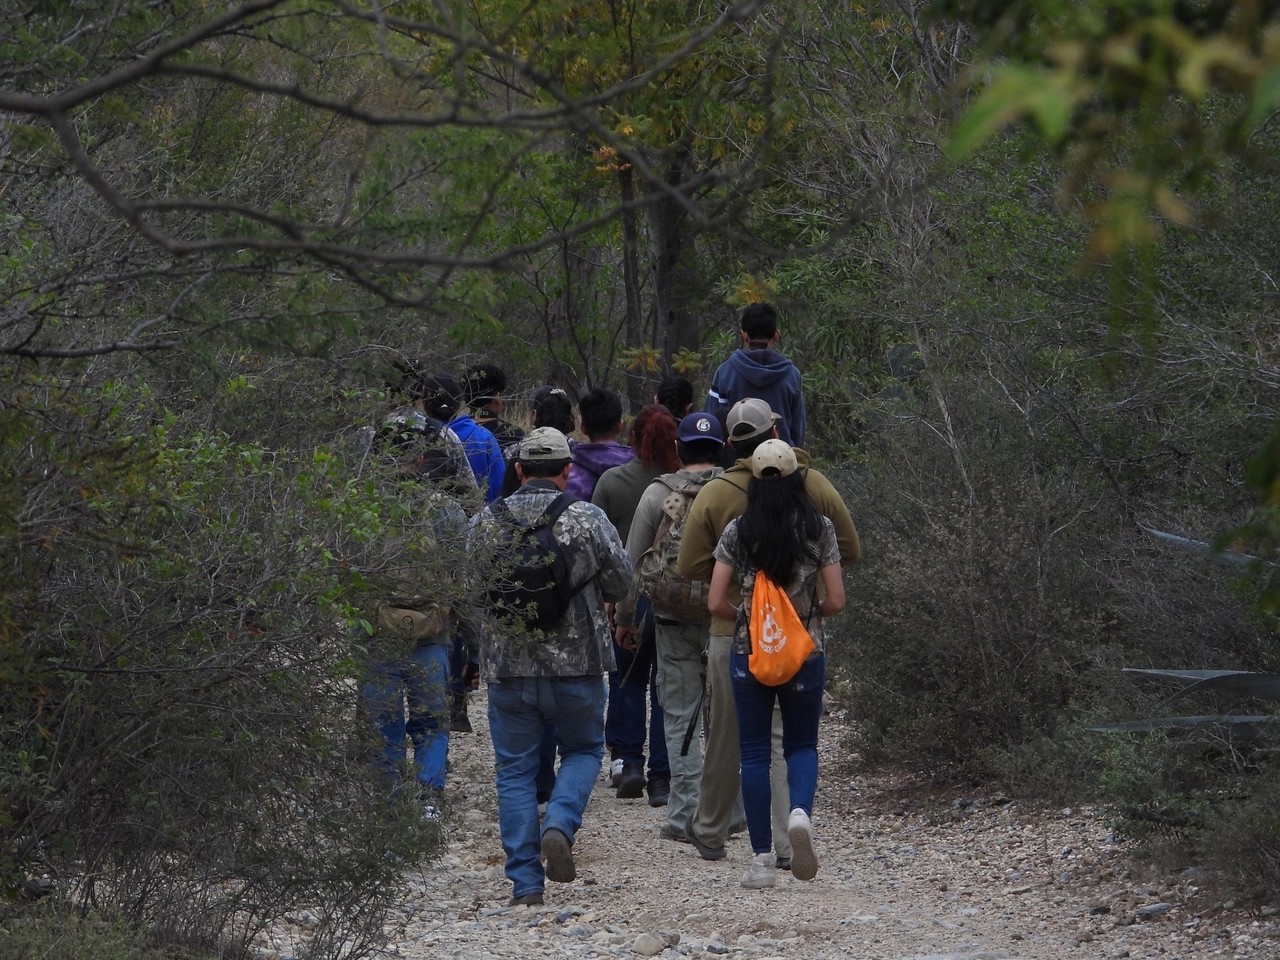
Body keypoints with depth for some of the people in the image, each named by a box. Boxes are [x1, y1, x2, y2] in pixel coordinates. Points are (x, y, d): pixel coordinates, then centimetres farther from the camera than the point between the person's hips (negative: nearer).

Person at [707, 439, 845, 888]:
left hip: (749, 652, 0)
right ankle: (800, 811, -16)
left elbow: (715, 603, -6)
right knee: (802, 744, 16)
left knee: (754, 752, 8)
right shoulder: (819, 527, -4)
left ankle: (762, 860, 4)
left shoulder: (738, 531, -4)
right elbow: (836, 601, -5)